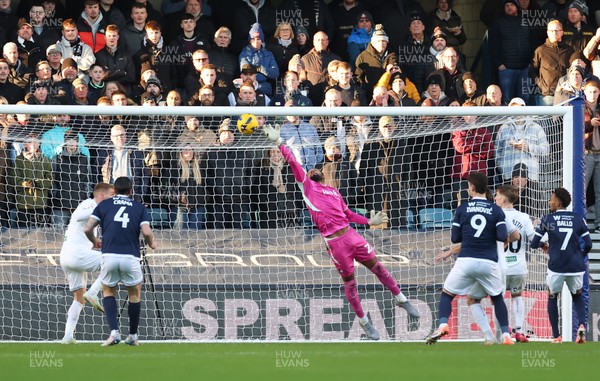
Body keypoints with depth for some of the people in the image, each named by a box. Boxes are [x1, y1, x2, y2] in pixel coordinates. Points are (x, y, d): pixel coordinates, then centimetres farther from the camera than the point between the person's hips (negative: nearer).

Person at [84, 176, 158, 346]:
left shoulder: (104, 205, 13)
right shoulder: (139, 208, 12)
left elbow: (87, 229, 6)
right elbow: (147, 232, -2)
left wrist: (95, 241, 26)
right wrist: (152, 244, 20)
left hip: (109, 256, 0)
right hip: (131, 257, 0)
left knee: (108, 291, 21)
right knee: (135, 294, 21)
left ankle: (114, 331, 3)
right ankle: (133, 335, 26)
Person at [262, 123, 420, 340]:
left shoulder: (333, 191, 21)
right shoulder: (307, 185, 8)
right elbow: (292, 162, 1)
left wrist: (370, 222, 18)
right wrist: (278, 143, -6)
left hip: (350, 234, 4)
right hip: (333, 242, -4)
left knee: (377, 267, 8)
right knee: (349, 280, 3)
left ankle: (400, 299, 26)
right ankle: (363, 322, 16)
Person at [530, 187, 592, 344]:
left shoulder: (547, 219, 0)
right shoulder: (578, 219, 5)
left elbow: (534, 244, 4)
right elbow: (588, 244, 2)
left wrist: (543, 245, 27)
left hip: (556, 266, -2)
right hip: (576, 266, 2)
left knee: (552, 297, 21)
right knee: (577, 296, 24)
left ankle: (556, 336, 14)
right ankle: (581, 325, -2)